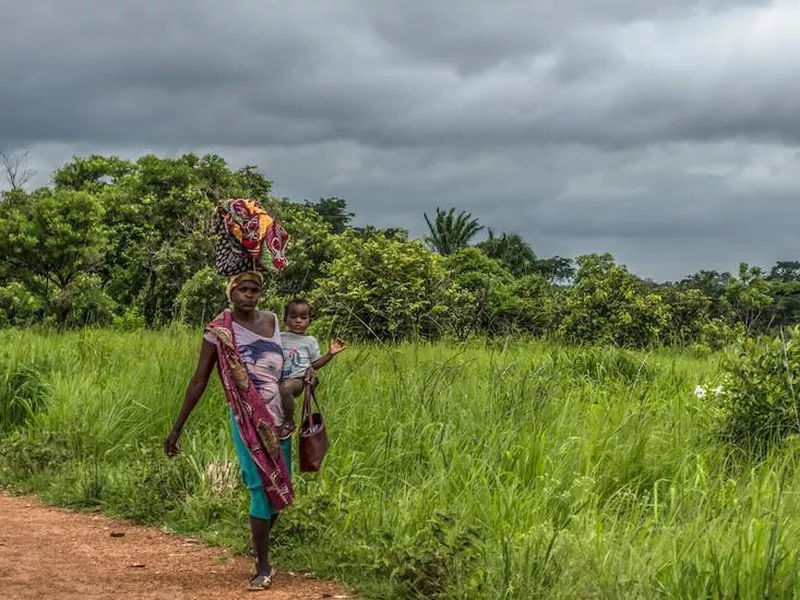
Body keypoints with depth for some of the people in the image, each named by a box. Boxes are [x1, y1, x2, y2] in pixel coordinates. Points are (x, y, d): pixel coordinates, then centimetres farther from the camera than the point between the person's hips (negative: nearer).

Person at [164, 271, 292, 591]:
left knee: (281, 489, 10)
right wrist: (177, 428, -7)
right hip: (247, 420, -5)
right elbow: (199, 381, -6)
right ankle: (263, 567, 0)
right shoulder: (219, 331, -9)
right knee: (263, 488, -10)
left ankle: (259, 545, 35)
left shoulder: (271, 320, 5)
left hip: (279, 418, 5)